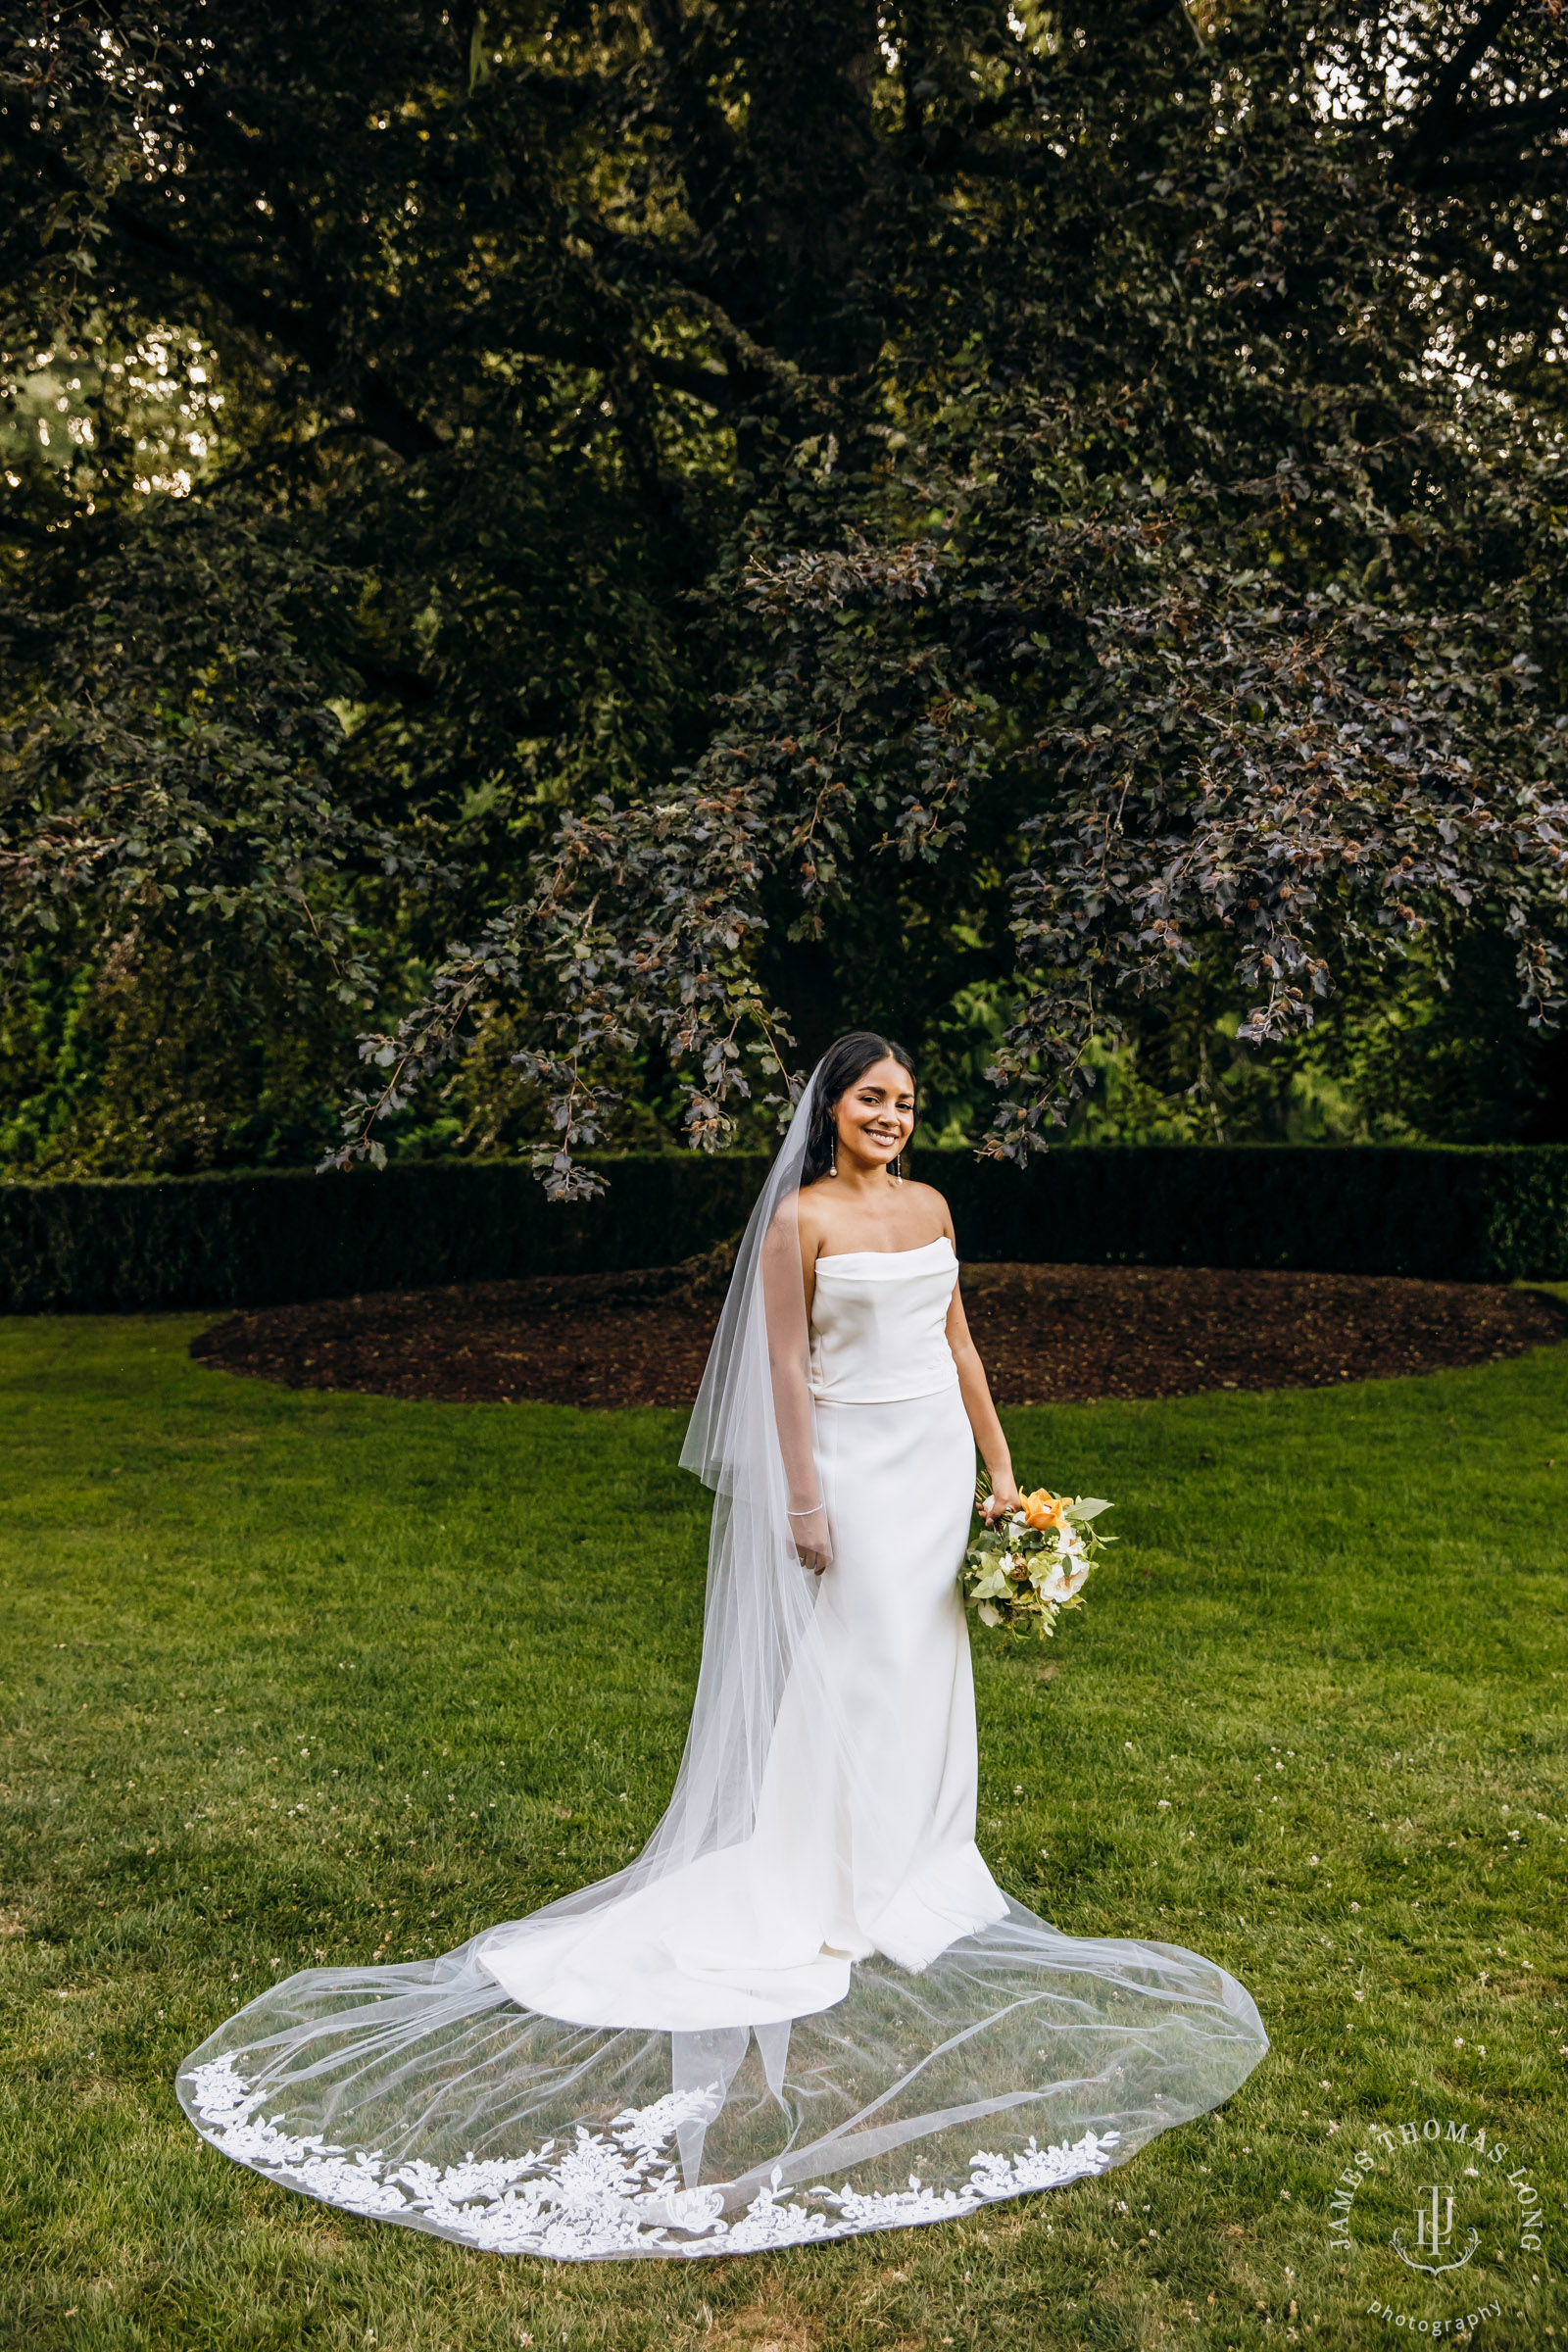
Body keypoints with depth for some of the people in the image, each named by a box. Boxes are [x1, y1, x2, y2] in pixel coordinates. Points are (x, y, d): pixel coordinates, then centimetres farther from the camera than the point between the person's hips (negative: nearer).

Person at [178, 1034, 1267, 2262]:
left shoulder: (929, 1206, 9)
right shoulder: (800, 1217, -10)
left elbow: (956, 1340, 14)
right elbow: (787, 1366, -11)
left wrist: (1000, 1461, 13)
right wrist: (803, 1502, -14)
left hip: (939, 1459, 7)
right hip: (854, 1464, -6)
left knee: (926, 1668, 15)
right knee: (852, 1676, -1)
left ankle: (918, 1862, 30)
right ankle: (842, 1897, 12)